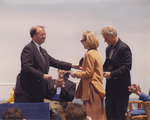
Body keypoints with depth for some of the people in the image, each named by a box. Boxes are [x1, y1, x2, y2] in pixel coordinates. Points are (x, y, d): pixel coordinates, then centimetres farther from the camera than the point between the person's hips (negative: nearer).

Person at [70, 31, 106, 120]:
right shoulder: (97, 53, 16)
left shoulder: (90, 54, -13)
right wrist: (79, 73, 18)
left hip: (92, 89, -10)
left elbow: (89, 73, -15)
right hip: (98, 88, 10)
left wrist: (77, 74, -2)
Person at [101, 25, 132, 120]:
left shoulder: (124, 48, -13)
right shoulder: (108, 48, 15)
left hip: (121, 88, -8)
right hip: (111, 88, 8)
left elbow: (127, 67, -19)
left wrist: (112, 74, -22)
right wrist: (105, 71, 0)